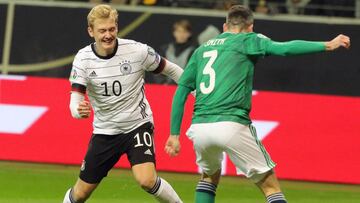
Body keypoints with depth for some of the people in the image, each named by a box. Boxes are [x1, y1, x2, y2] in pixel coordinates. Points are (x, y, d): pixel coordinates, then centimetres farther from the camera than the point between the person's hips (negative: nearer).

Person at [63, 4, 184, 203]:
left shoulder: (137, 50, -16)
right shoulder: (83, 59, -12)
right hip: (104, 131, 2)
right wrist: (79, 111, -42)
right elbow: (75, 99, -18)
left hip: (137, 125, -2)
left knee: (146, 180, -26)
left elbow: (170, 69, 0)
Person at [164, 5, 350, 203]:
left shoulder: (201, 49, 22)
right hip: (231, 125, -5)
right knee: (270, 185, 3)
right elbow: (284, 48, -7)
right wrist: (327, 45, -7)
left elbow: (181, 91, 18)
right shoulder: (247, 41, 9)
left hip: (199, 127, 5)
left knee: (209, 176, 31)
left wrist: (174, 134, 20)